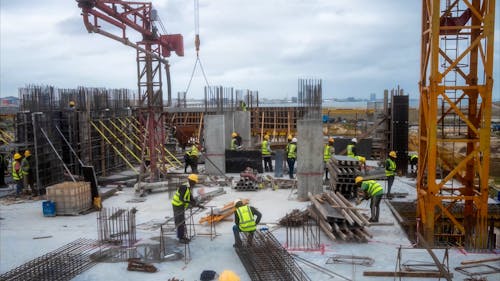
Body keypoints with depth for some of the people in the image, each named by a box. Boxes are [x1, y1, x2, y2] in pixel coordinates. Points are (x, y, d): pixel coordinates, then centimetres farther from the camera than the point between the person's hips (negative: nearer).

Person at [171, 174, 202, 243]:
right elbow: (181, 198, -29)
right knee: (180, 222, -7)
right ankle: (181, 238, -2)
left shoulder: (189, 188, 9)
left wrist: (198, 204, 4)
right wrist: (191, 203, -29)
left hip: (181, 205, 10)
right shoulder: (184, 187, -22)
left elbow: (191, 198, 13)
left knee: (182, 221, 16)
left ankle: (182, 236, 27)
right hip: (177, 205, -10)